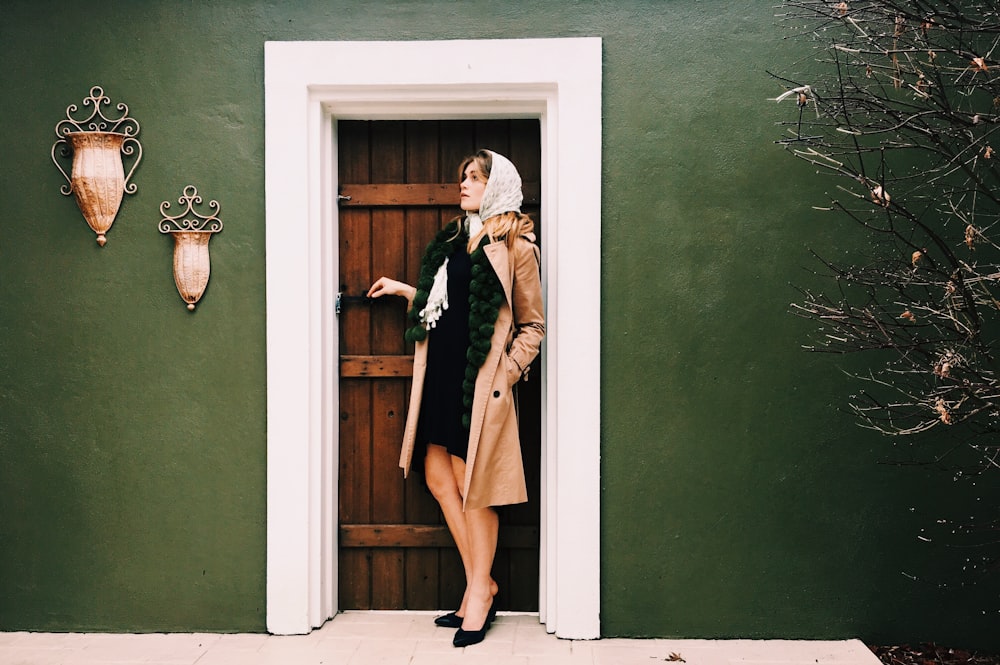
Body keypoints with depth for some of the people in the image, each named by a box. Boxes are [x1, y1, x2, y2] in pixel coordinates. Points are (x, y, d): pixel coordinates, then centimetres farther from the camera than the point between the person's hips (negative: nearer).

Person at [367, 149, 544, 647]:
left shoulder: (515, 246, -4)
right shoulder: (455, 238, 17)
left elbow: (532, 325, -2)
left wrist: (509, 369, -12)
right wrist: (404, 290, 27)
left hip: (478, 380, -7)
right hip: (440, 373, 7)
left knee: (473, 486, -1)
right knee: (439, 479, 7)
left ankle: (478, 591, 13)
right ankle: (481, 584, 19)